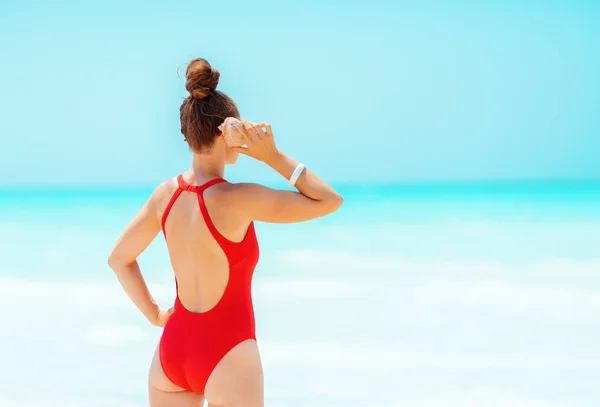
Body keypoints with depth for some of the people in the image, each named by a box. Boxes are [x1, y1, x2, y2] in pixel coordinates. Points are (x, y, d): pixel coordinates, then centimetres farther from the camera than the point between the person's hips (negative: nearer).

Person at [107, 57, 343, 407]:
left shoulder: (166, 194, -1)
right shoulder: (236, 199, -20)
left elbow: (119, 259, 12)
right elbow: (330, 201, -14)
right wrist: (273, 156, -13)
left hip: (173, 349, 6)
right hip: (226, 355, -6)